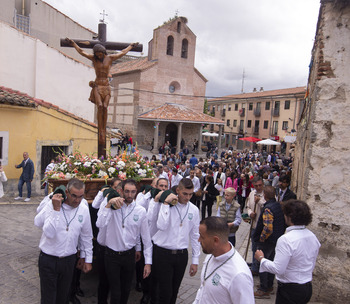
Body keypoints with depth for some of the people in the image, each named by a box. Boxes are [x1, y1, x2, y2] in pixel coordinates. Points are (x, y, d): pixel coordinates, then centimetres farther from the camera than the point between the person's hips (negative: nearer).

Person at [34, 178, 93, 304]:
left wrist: (87, 259, 9)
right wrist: (56, 209, -30)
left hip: (69, 260, 3)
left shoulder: (84, 209, -6)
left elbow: (86, 236, 5)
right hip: (48, 260, -2)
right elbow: (49, 233, -26)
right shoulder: (51, 205, -15)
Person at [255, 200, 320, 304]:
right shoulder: (313, 237, -1)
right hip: (308, 288, 8)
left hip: (290, 289, -7)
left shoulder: (286, 240, -26)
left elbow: (278, 269, -25)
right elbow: (312, 265, 11)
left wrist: (261, 258, -12)